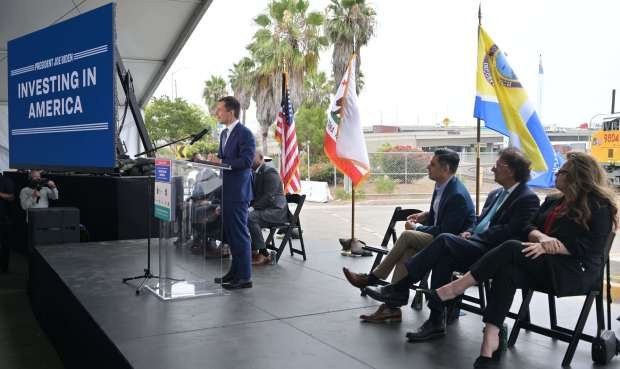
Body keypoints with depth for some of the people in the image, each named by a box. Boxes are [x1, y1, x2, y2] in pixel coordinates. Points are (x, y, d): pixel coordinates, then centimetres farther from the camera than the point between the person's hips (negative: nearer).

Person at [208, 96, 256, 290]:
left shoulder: (245, 134, -13)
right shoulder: (224, 133, 17)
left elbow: (247, 160, -22)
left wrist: (221, 162, -22)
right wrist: (214, 160, 0)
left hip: (238, 192, -9)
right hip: (226, 191, 9)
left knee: (240, 233, -4)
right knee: (230, 233, 15)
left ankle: (244, 277, 3)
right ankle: (235, 271, 26)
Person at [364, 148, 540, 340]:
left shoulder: (528, 198, -3)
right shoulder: (495, 194, 24)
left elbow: (510, 232, -14)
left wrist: (474, 237, -12)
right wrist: (469, 233, 3)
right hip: (476, 248, 7)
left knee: (446, 240, -26)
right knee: (444, 257, -24)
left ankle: (399, 288, -21)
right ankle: (436, 321, -22)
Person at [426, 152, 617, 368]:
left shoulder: (600, 205, 0)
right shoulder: (553, 201, 21)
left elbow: (590, 248, -11)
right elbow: (528, 228, 12)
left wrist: (548, 248, -21)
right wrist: (542, 237, -12)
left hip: (577, 272, -6)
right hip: (546, 269, 6)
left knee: (512, 248, -27)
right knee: (507, 271, -29)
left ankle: (457, 288, -20)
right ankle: (490, 341, -36)